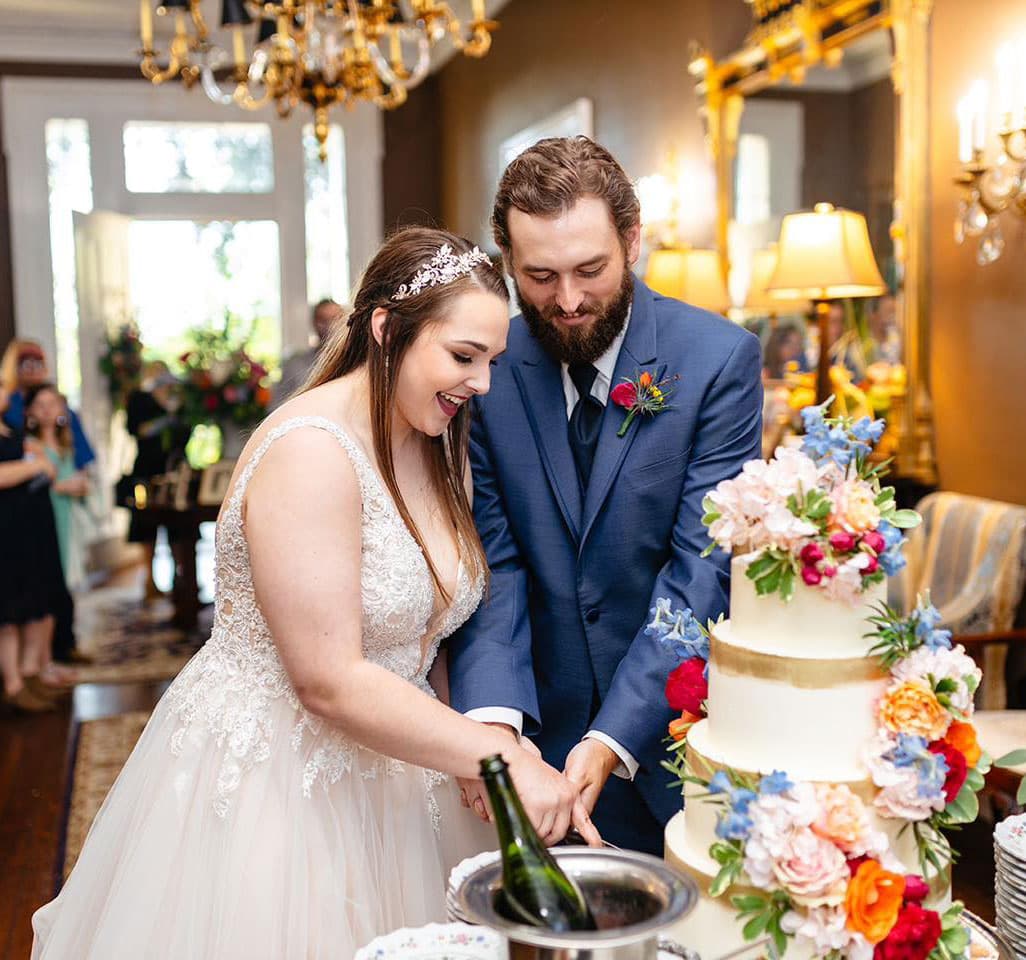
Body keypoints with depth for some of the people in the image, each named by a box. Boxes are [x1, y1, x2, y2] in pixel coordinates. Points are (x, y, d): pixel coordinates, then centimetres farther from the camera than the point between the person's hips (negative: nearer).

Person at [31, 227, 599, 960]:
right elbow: (330, 682, -25)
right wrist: (502, 757, -23)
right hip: (269, 780, -7)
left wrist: (471, 742, -12)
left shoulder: (436, 446, 2)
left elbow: (421, 627, 4)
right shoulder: (311, 451, -23)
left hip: (380, 763, 8)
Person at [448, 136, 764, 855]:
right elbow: (493, 559, -9)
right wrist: (492, 713, -25)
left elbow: (703, 567, -18)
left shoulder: (721, 358, -13)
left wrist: (613, 738, -26)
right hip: (542, 728, 2)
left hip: (676, 726, -1)